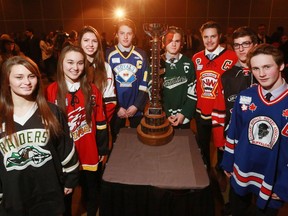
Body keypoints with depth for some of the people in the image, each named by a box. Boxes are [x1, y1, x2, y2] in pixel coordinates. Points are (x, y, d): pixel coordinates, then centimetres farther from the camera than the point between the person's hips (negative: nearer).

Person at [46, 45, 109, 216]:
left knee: (92, 194, 18)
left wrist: (102, 150, 2)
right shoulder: (51, 91, -7)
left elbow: (100, 123, 2)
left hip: (89, 154, 1)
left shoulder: (92, 90, -2)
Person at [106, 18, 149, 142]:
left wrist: (137, 105, -10)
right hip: (115, 109, 0)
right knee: (116, 140, 16)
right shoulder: (109, 55, -2)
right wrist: (116, 107, -9)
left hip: (136, 108, 1)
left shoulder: (141, 55, 1)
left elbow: (145, 84, -1)